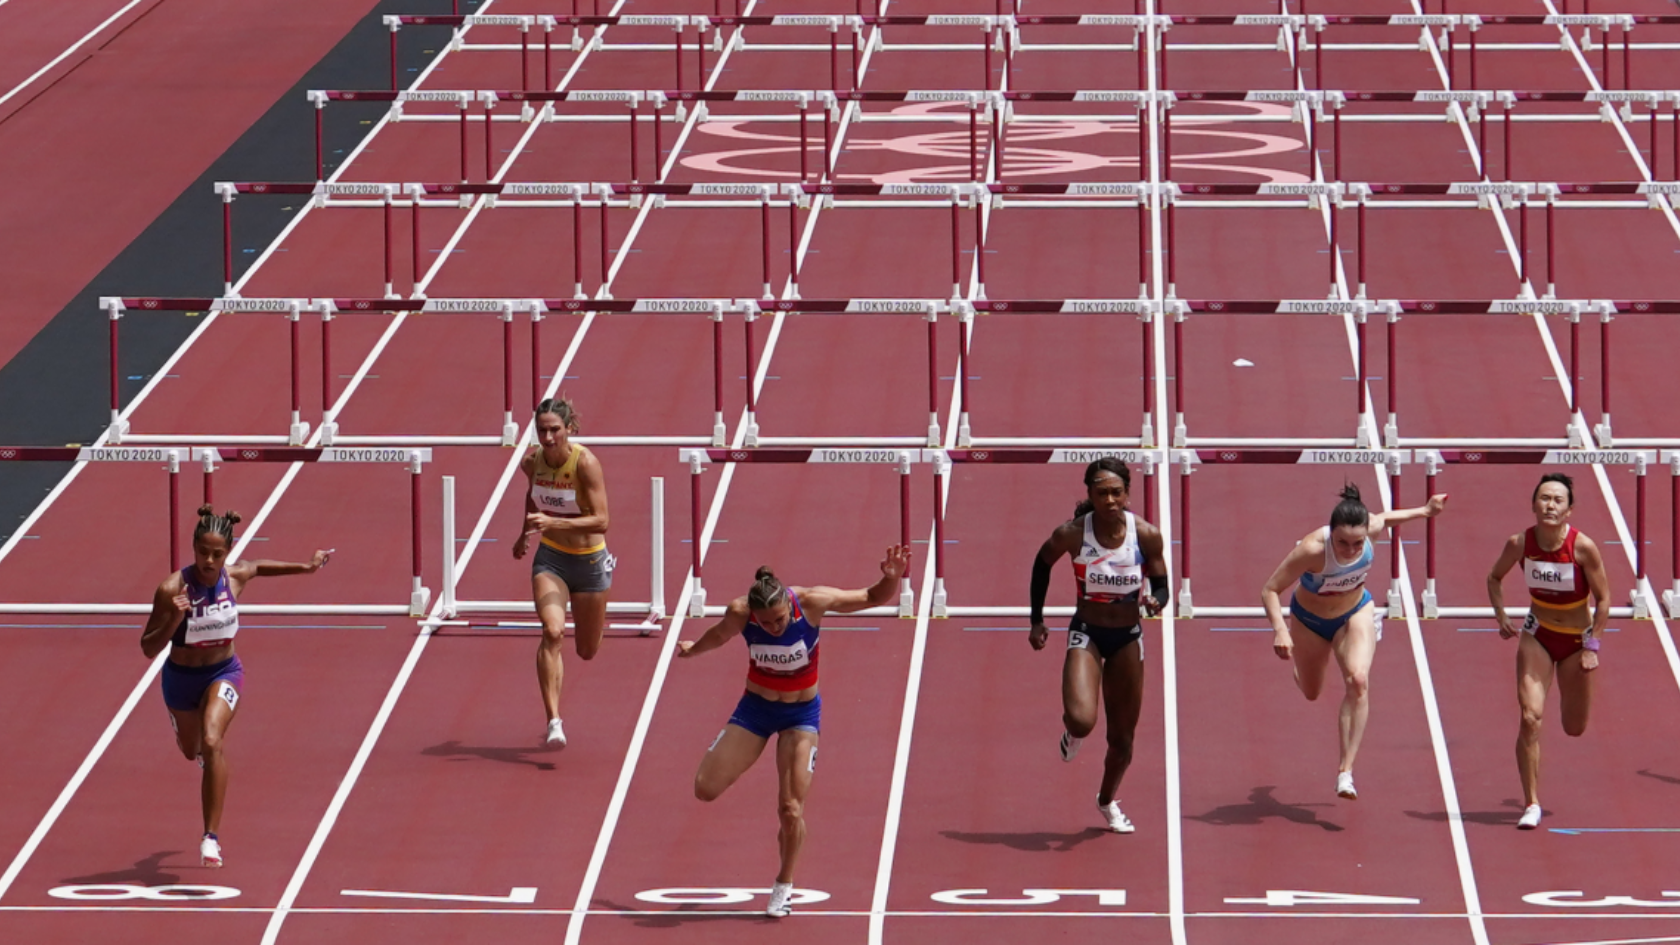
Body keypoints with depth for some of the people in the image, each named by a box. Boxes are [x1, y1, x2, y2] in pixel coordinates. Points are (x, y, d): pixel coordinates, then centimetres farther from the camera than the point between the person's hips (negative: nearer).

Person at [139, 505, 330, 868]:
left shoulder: (236, 576, -15)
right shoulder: (172, 589, -26)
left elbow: (259, 567, 11)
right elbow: (148, 648, -23)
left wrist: (305, 568, 17)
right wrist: (173, 620, -40)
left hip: (224, 672, 0)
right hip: (181, 678, 0)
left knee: (212, 743, -26)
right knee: (191, 751, 24)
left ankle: (211, 837, -22)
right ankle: (203, 747, 67)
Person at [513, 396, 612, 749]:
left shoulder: (586, 463, -23)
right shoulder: (531, 461, -9)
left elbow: (601, 521, -28)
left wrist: (553, 522, -38)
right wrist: (526, 532, 17)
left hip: (589, 560, -2)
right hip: (550, 559, 2)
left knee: (587, 652, 14)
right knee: (553, 633, -24)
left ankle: (597, 623, 53)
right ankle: (554, 721, -25)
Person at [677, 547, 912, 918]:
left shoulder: (812, 602, -27)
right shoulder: (739, 614, -23)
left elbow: (874, 598, -16)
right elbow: (719, 635, 4)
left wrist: (891, 579, -37)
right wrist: (692, 649, 22)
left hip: (802, 713, -2)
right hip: (755, 707, 2)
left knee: (791, 809, -9)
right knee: (707, 789, -6)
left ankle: (784, 885, 16)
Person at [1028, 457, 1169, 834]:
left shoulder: (1147, 535, -14)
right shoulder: (1072, 534, -17)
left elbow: (1162, 586, -2)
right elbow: (1042, 564, 3)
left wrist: (1155, 601, -26)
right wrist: (1037, 620, 5)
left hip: (1128, 637, 2)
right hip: (1086, 633, -2)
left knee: (1122, 737, 12)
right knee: (1082, 720, -26)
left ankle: (1107, 801, 41)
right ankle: (1072, 733, 14)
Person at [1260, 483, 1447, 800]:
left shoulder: (1369, 527, -28)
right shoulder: (1313, 549, -40)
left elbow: (1383, 519, -1)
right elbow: (1270, 590, -34)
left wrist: (1423, 511, 13)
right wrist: (1280, 630, -49)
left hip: (1356, 612, 1)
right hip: (1309, 619, -1)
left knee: (1358, 680, -23)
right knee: (1311, 693, 19)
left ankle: (1346, 770, -19)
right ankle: (1298, 664, 59)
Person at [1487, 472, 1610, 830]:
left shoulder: (1583, 548, -23)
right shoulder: (1520, 543, -16)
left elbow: (1603, 599, -11)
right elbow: (1495, 578, 4)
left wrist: (1592, 647, -13)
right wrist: (1501, 615, -9)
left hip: (1576, 639, -1)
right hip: (1537, 635, 1)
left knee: (1574, 729, 13)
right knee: (1531, 717, -15)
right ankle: (1531, 804, -7)